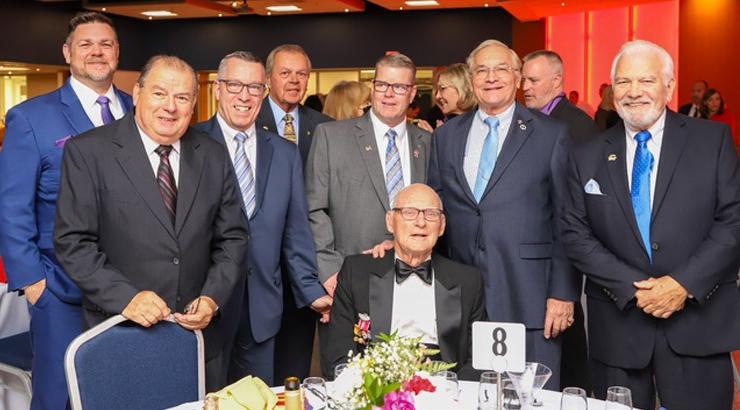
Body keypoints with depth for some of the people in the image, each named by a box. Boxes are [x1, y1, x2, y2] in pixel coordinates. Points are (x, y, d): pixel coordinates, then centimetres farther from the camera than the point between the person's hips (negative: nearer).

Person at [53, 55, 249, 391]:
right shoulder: (87, 152, -7)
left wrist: (212, 297, -7)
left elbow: (232, 238, 7)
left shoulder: (213, 157, 4)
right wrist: (125, 297, -20)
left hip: (200, 331, 4)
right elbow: (72, 241, -10)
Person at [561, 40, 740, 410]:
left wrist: (685, 283, -14)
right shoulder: (587, 158, 5)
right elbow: (575, 235, 0)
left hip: (699, 321, -1)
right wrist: (632, 287, -11)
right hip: (618, 326, 1)